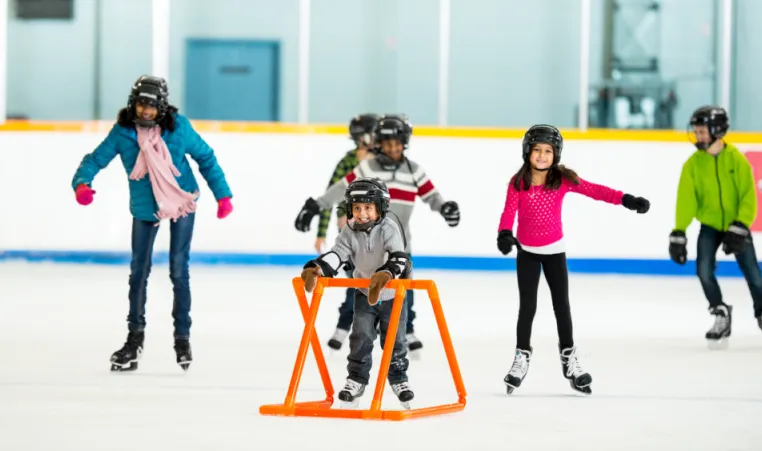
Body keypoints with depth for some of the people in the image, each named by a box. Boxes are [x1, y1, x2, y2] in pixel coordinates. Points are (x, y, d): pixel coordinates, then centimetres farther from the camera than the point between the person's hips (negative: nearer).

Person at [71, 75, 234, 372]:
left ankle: (182, 337, 11)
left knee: (178, 270, 0)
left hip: (182, 204, -2)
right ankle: (135, 336, 20)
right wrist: (82, 182, -32)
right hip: (145, 208, 2)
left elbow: (205, 157, -4)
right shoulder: (123, 131, -13)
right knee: (139, 271, 6)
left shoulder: (177, 126, -15)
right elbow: (97, 158, -11)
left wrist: (222, 194, -5)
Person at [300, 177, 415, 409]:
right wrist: (316, 269, -43)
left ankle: (399, 380, 23)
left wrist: (387, 273, -58)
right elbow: (337, 254, -23)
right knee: (360, 336, -5)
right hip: (364, 293, 2)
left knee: (394, 340, 4)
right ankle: (356, 379, 9)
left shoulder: (389, 229, -24)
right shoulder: (350, 231, -13)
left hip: (393, 294, -2)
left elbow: (399, 257, -36)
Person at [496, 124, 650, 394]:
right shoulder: (518, 183, -12)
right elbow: (509, 212, -22)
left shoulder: (563, 180, -10)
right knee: (527, 306, 0)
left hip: (554, 250, 1)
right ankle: (522, 358, 13)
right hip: (527, 252, -1)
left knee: (562, 305, 6)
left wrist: (626, 200, -27)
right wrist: (504, 234, -42)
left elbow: (594, 191, -16)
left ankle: (569, 359, 17)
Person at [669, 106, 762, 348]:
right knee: (704, 270, -16)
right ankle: (721, 315, 1)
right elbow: (685, 200, -11)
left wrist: (739, 227, -22)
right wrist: (678, 234, -19)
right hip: (709, 225, 1)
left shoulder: (737, 160, -13)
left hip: (736, 225, -1)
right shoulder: (693, 164, -7)